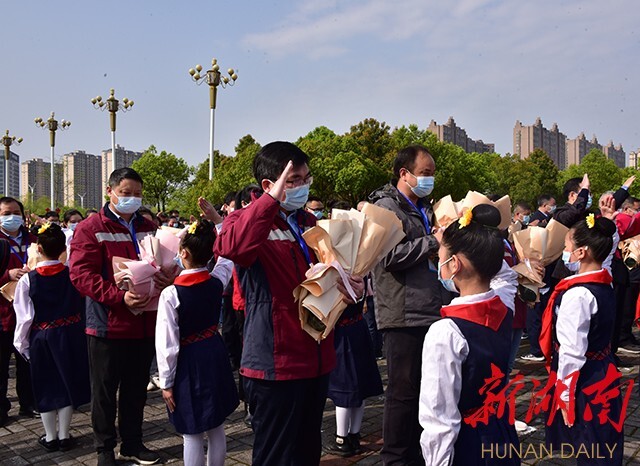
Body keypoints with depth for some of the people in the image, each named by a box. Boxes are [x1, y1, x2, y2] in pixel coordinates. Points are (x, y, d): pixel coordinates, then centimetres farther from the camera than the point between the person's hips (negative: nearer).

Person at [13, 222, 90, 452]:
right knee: (67, 382, 12)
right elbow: (82, 306, -1)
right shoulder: (73, 275, -10)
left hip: (41, 338, -1)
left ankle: (50, 437, 23)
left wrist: (21, 343, 2)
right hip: (70, 336, 1)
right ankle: (64, 436, 20)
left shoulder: (27, 280, -13)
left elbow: (24, 317, -8)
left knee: (46, 386, 12)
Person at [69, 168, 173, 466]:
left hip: (145, 324, 5)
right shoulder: (90, 229, -6)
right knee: (105, 391, 9)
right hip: (108, 325, -4)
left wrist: (167, 277, -12)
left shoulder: (148, 228, 10)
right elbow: (80, 274, -15)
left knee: (137, 389, 15)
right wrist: (119, 297, -25)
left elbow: (166, 263, 14)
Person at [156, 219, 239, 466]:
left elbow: (167, 343, -17)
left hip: (188, 364, -5)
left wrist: (166, 382, -6)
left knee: (192, 435, 6)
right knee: (216, 429, 17)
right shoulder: (217, 281, -7)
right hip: (215, 356, 5)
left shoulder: (171, 294, -19)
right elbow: (227, 256, 15)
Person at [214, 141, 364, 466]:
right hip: (275, 364, -7)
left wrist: (354, 288, 1)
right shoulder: (249, 221, -10)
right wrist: (273, 199, -38)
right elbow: (232, 246, -35)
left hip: (316, 361, 7)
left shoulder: (311, 224, 11)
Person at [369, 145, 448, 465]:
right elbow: (391, 255, -21)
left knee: (424, 388, 15)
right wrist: (433, 242, -14)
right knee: (403, 390, 0)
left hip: (431, 312, 9)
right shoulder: (386, 206, -7)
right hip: (404, 315, -8)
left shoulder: (423, 209, 21)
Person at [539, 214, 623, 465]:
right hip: (603, 376, 8)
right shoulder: (604, 286, 2)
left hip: (583, 386, -8)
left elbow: (572, 352, -22)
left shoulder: (577, 295, -23)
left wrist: (564, 394, -17)